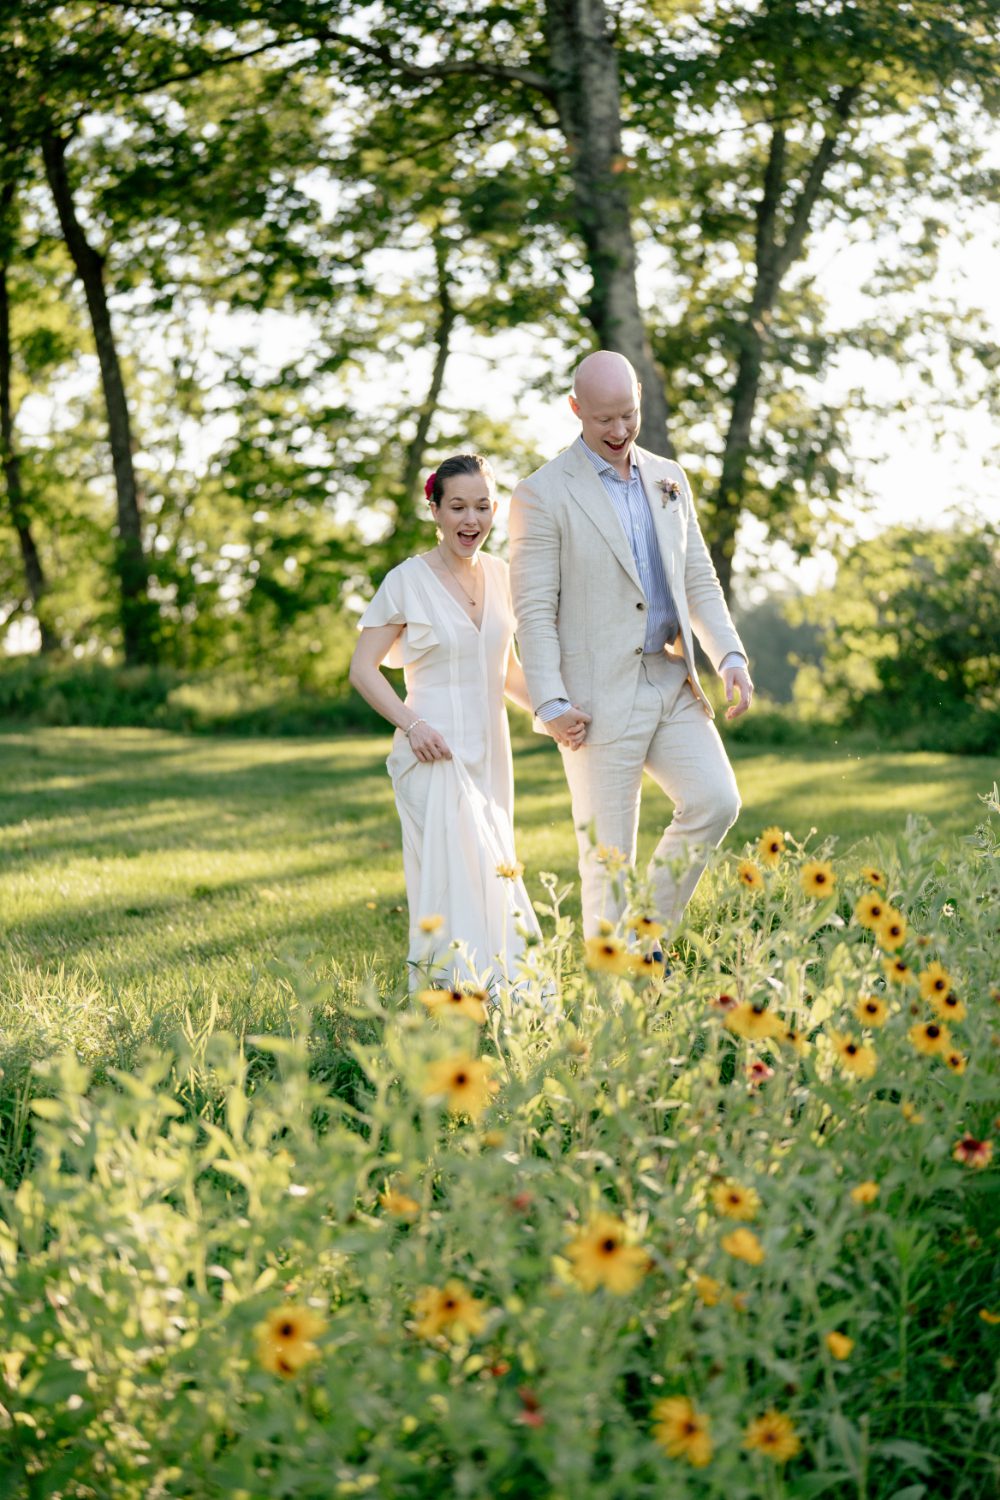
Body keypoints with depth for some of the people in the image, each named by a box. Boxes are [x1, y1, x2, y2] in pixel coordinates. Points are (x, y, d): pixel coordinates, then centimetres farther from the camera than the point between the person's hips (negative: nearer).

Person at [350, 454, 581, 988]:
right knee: (456, 884, -14)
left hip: (490, 755, 6)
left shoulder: (499, 575, 7)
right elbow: (363, 668, -6)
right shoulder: (407, 580, -8)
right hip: (435, 756, -6)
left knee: (494, 879, 12)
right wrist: (411, 724, -20)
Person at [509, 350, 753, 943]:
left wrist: (730, 655, 1)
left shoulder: (669, 478, 12)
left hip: (673, 682, 5)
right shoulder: (543, 494, -6)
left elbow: (699, 580, 16)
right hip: (600, 697, -5)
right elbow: (534, 609, -9)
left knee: (716, 801, -9)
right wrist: (551, 704, -17)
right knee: (608, 854, -1)